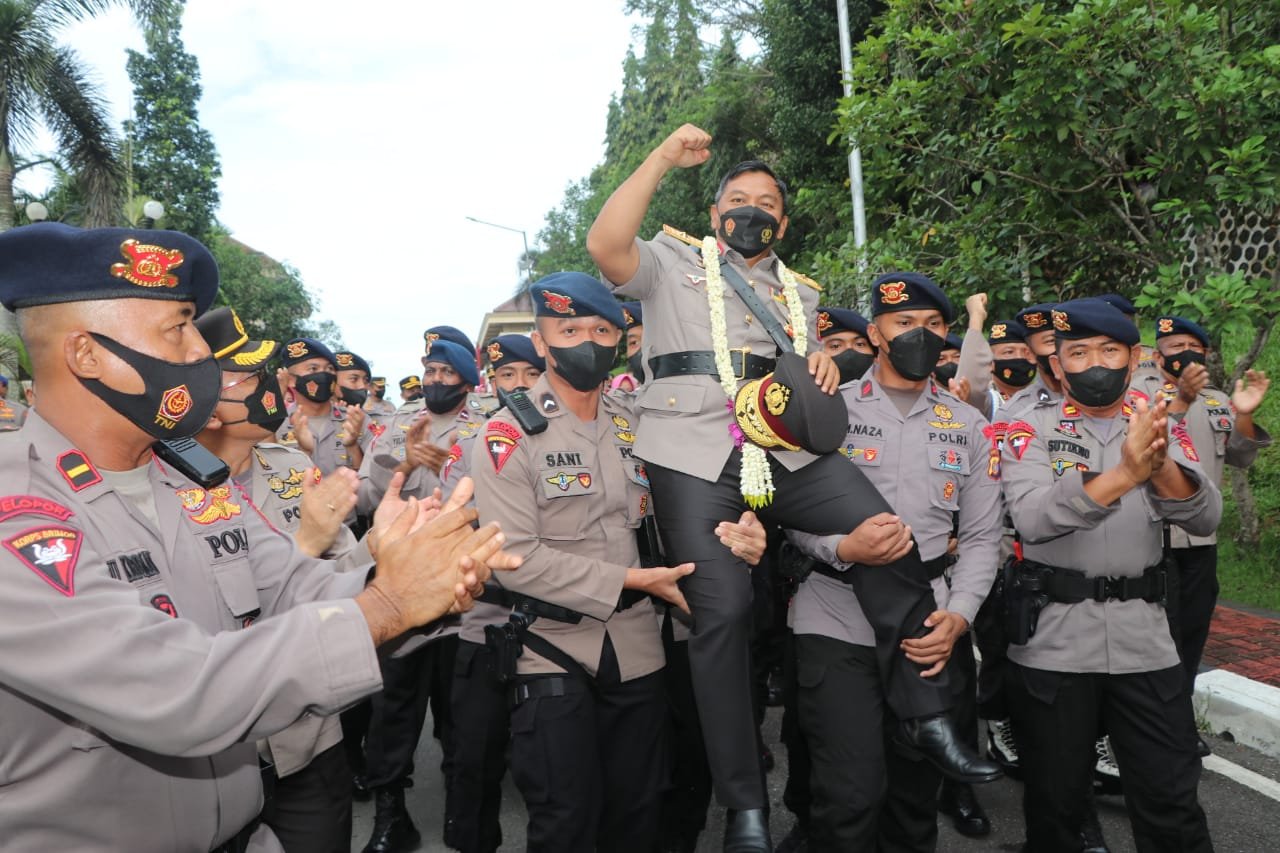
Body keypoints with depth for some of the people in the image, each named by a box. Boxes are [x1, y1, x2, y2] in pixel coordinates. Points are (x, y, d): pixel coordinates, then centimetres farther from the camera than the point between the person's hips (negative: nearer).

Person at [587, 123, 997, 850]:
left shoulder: (801, 294, 27)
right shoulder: (673, 266, 13)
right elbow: (606, 245, -7)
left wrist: (826, 367, 9)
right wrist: (664, 159, -4)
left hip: (789, 450, 4)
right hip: (696, 455, -3)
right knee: (723, 611, -10)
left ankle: (928, 714, 2)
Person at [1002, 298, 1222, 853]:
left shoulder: (1158, 429, 7)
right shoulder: (1031, 431, -3)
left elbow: (1206, 517, -8)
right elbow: (1032, 518, -20)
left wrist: (1160, 467, -29)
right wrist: (1123, 474, -33)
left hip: (1145, 641, 2)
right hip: (1052, 641, -2)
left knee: (1172, 805, 10)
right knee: (1054, 802, 13)